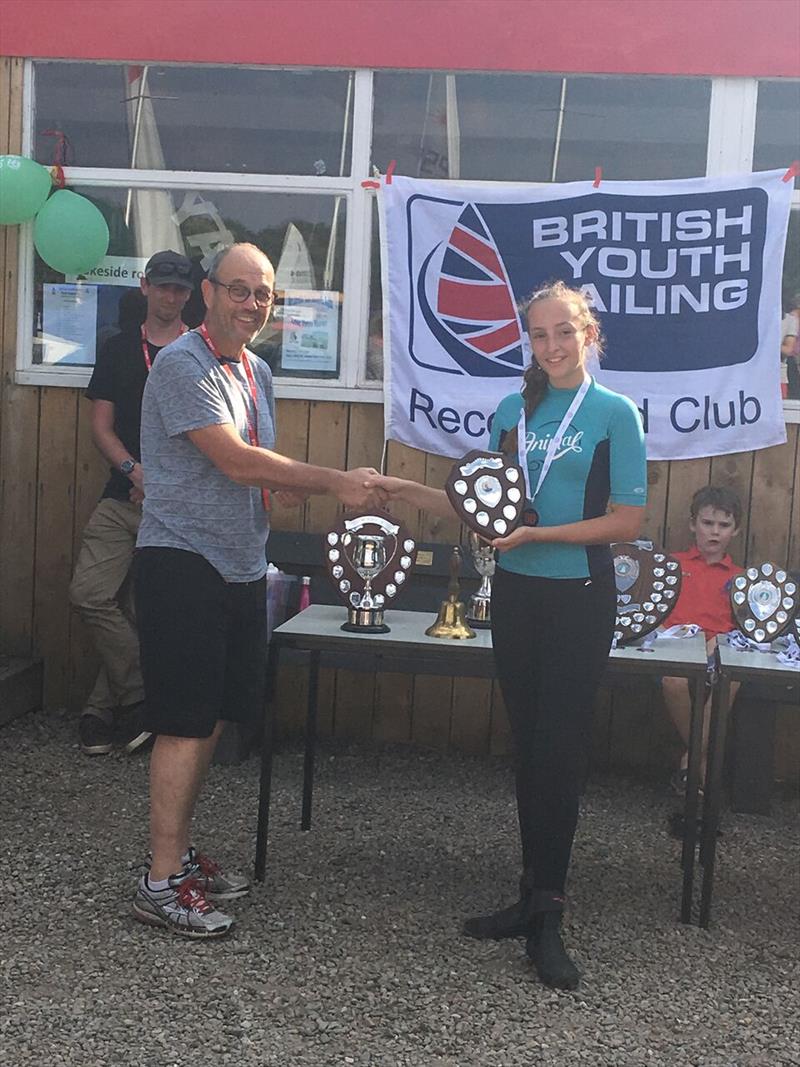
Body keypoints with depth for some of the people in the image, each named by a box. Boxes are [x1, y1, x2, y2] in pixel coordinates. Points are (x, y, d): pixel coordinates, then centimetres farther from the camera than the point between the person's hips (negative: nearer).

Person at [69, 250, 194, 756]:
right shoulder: (118, 349, 12)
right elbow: (102, 425, 7)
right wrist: (135, 470, -11)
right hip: (122, 497, 3)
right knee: (91, 593, -10)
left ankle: (102, 711, 11)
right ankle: (143, 696, 2)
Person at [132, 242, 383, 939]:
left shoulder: (257, 372, 15)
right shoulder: (183, 365, -12)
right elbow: (235, 462, -21)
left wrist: (316, 492, 0)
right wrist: (333, 482, -17)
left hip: (239, 567, 8)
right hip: (183, 561, -8)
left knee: (212, 719, 13)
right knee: (185, 723, -6)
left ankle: (180, 851, 27)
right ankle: (161, 883, 2)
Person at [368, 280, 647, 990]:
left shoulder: (614, 413, -5)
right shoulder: (513, 411, 10)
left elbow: (627, 522, -9)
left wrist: (536, 534, -17)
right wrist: (404, 491, 3)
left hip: (579, 599, -5)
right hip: (516, 593, 5)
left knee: (559, 750, -4)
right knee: (529, 747, 10)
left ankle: (546, 913, 6)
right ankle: (537, 899, 21)